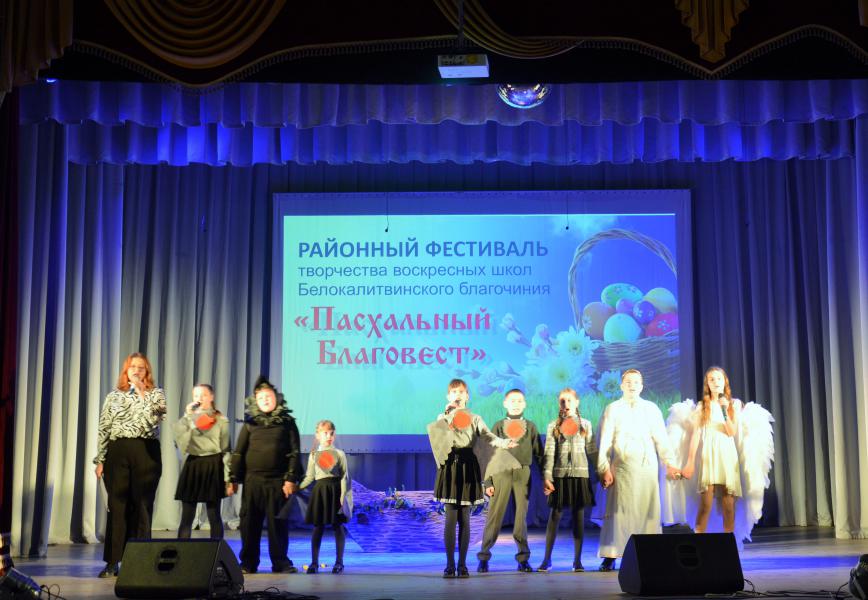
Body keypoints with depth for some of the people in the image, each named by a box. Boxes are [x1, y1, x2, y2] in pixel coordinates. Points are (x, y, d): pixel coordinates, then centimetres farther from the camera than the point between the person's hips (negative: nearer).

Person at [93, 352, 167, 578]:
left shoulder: (156, 394, 7)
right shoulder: (114, 396, 11)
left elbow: (153, 420, -11)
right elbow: (103, 429, 9)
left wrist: (142, 393, -10)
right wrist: (100, 460, 3)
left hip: (146, 452, -1)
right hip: (117, 452, 1)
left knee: (142, 506, 2)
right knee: (117, 506, 1)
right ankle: (112, 562, 5)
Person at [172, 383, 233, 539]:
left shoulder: (221, 420, 2)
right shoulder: (189, 418, 11)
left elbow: (226, 450, 0)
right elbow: (177, 434, -7)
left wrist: (228, 479, -4)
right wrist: (187, 415, -9)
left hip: (213, 466, -2)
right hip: (192, 466, 2)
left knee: (214, 516, 3)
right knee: (186, 517, 3)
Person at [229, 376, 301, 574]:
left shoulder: (287, 422, 5)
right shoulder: (250, 423, 8)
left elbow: (294, 452, 1)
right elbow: (238, 452, 8)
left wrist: (291, 479, -6)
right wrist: (234, 478, 2)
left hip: (278, 480, -1)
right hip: (252, 480, 2)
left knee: (277, 522, 2)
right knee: (250, 521, 5)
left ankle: (280, 562, 11)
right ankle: (248, 563, 14)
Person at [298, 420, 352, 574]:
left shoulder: (339, 454, 1)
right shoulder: (314, 455, 7)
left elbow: (345, 477, -2)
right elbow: (309, 477, 11)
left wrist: (343, 497, -10)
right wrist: (296, 488, 0)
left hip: (335, 489, -2)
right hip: (320, 490, 2)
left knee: (338, 526, 3)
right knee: (318, 526, 3)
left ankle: (339, 562, 12)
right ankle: (314, 562, 10)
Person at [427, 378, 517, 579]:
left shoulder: (475, 419, 9)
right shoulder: (443, 418, 10)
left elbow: (488, 436, -10)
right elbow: (433, 429, -12)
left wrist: (504, 442, -29)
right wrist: (448, 415, -17)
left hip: (468, 468, 1)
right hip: (450, 467, -1)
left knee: (464, 519, 2)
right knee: (451, 518, -3)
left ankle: (462, 564, 8)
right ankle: (450, 564, 4)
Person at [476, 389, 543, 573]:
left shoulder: (530, 427, 10)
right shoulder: (498, 426, 7)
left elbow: (539, 454, 12)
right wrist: (488, 481, -1)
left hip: (523, 475, 1)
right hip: (501, 473, -1)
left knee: (521, 515, 4)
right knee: (495, 515, -1)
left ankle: (523, 558, 11)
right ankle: (484, 556, 6)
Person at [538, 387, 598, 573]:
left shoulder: (585, 424, 8)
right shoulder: (553, 426, 6)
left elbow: (592, 451, 8)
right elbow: (549, 453, 1)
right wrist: (546, 477, -8)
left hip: (580, 474, 1)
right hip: (560, 474, -1)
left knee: (578, 516, 3)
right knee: (554, 515, 0)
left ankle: (577, 560, 10)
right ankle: (547, 558, 7)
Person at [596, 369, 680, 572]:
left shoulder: (651, 409, 13)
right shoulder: (613, 409, 9)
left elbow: (661, 438, 7)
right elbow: (605, 442, 5)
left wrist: (669, 463, -5)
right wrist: (604, 469, -4)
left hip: (647, 465, 2)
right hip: (621, 466, -1)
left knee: (648, 510, -2)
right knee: (619, 510, -5)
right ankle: (610, 557, -4)